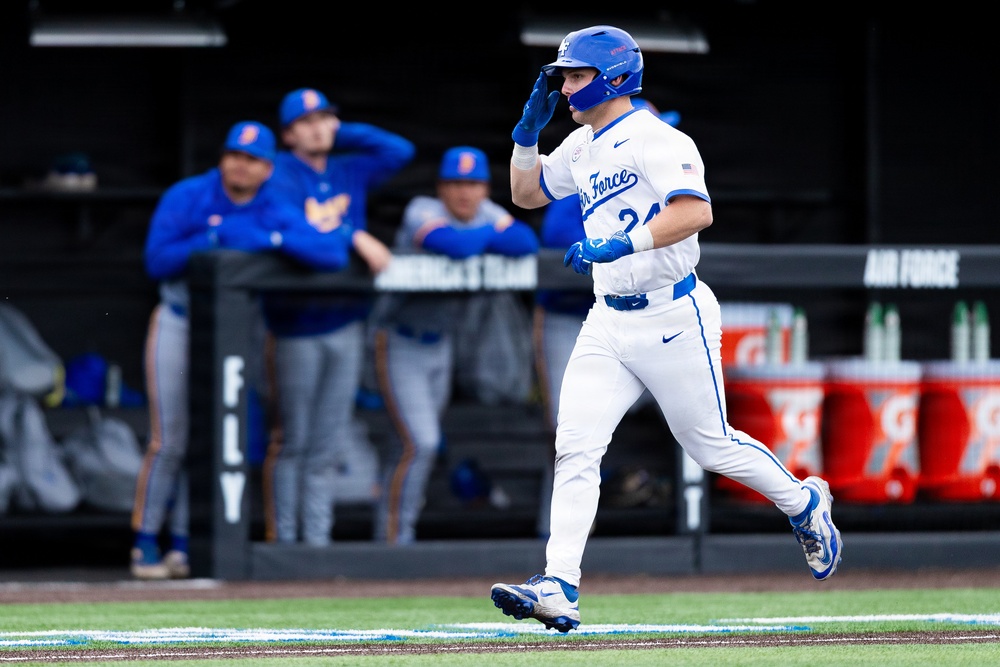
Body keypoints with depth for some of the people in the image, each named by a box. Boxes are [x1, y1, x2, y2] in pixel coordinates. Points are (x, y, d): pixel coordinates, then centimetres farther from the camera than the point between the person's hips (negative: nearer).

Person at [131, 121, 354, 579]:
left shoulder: (276, 215, -4)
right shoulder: (185, 199, -10)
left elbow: (334, 254, -16)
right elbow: (157, 262, -19)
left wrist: (270, 239, -26)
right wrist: (215, 239, -26)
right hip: (178, 328, -3)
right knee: (170, 442, -7)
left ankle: (182, 546, 9)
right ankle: (145, 542, 2)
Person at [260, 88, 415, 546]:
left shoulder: (350, 172, 14)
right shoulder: (280, 177, -4)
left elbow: (400, 151, 14)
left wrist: (343, 133, 9)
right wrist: (356, 239, -21)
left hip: (346, 323, 5)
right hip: (296, 324, -5)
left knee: (327, 447, 5)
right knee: (292, 442, -1)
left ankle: (318, 539, 6)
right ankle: (282, 540, 3)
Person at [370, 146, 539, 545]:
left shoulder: (485, 213, 1)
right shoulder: (423, 211, -20)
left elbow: (528, 243, -15)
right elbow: (455, 245, -40)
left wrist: (476, 242, -25)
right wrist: (491, 235, -20)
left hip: (440, 344, 7)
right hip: (400, 344, -7)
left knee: (421, 446, 12)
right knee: (419, 445, -15)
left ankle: (390, 535, 23)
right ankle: (394, 539, -8)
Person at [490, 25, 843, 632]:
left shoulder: (657, 139, -14)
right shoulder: (581, 147, 13)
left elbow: (696, 210, -28)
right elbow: (526, 193, 25)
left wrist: (621, 244, -35)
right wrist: (529, 130, 8)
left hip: (671, 319, -7)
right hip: (608, 324, 7)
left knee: (711, 445, 5)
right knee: (576, 446, -7)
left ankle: (805, 503, 32)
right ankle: (559, 589, -14)